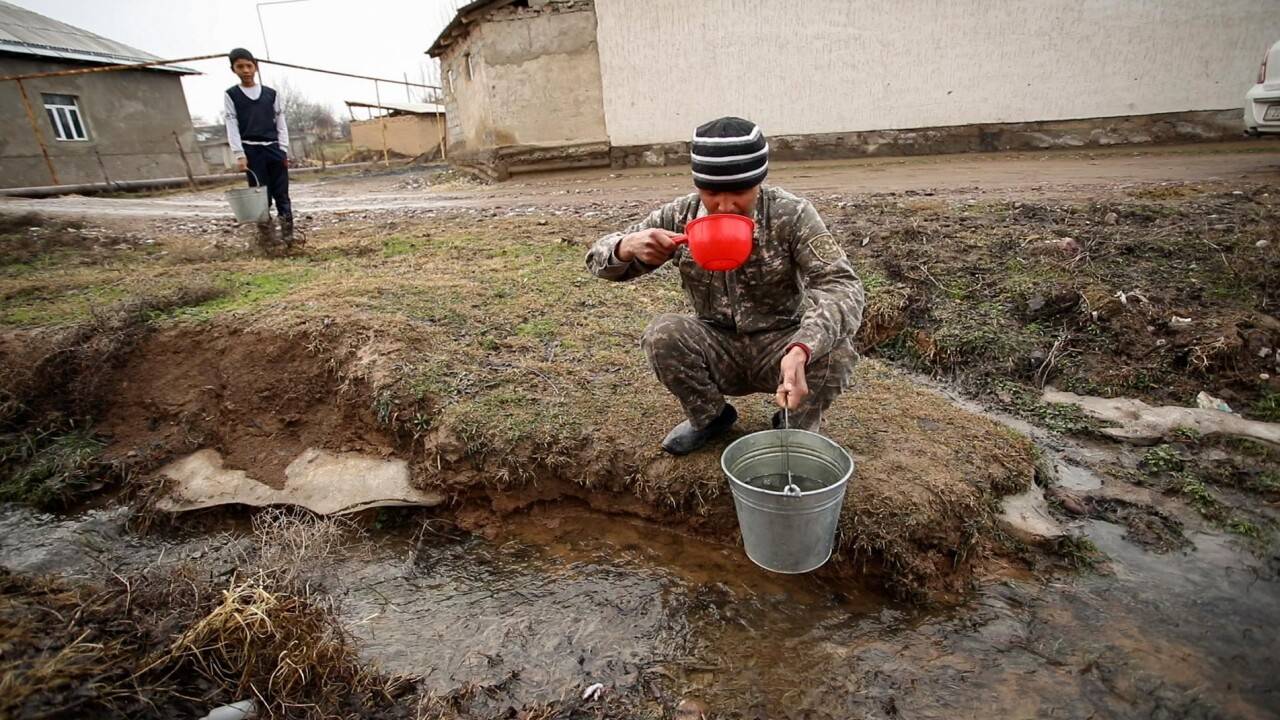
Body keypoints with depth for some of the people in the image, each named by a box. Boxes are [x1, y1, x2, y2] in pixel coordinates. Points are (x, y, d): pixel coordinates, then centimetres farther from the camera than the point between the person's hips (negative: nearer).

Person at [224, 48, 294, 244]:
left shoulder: (271, 94, 10)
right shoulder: (231, 95, 6)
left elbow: (281, 123, 10)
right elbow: (232, 127, 0)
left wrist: (284, 150, 0)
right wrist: (239, 155, -11)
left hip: (274, 149, 2)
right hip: (251, 151, -2)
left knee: (282, 195, -2)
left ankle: (287, 235, -1)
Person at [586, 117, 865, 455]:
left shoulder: (791, 215, -18)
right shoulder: (681, 217, -10)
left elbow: (842, 287, -28)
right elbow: (599, 258, -5)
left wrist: (800, 350, -48)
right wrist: (628, 246, -32)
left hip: (781, 343, -2)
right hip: (718, 348, 2)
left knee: (835, 351, -31)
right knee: (662, 335, -26)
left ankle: (797, 426, 3)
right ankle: (709, 416, 4)